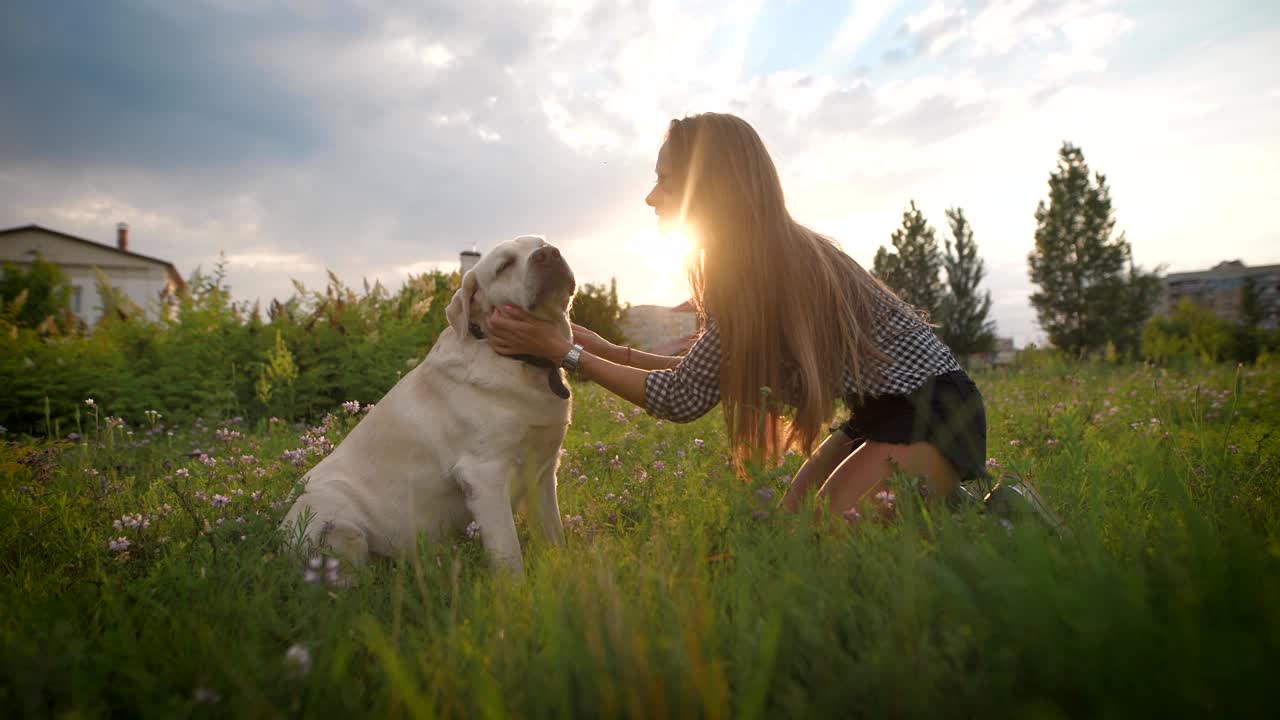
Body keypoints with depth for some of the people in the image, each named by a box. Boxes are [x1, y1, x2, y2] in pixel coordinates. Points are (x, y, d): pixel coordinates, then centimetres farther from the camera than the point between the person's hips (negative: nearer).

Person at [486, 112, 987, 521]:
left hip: (933, 410, -9)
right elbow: (709, 373, 9)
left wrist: (561, 350, -18)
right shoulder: (761, 260, 2)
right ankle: (948, 502, 17)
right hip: (886, 409, 9)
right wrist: (608, 350, 6)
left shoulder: (768, 269, -27)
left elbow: (683, 397, -22)